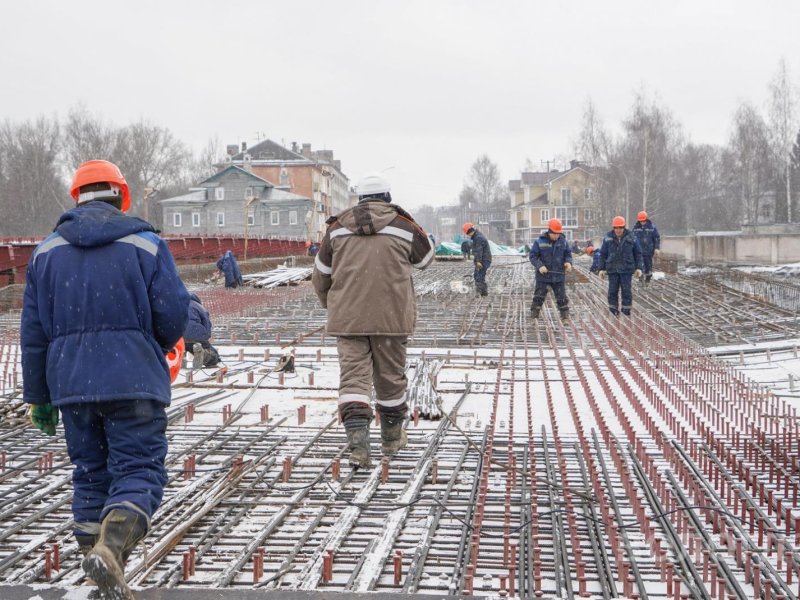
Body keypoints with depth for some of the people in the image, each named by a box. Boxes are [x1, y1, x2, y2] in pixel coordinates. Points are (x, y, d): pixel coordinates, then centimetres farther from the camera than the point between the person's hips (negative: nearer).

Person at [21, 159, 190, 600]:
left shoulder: (46, 251, 9)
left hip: (71, 384, 4)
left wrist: (39, 396, 15)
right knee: (139, 471, 0)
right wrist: (157, 349, 17)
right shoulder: (146, 244, -1)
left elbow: (33, 332, 9)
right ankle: (110, 547, -24)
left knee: (90, 474, 14)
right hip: (135, 382, -4)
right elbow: (173, 314, -6)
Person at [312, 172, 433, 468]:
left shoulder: (338, 228, 6)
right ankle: (391, 437, 29)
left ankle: (357, 441, -17)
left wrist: (332, 306, 30)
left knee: (353, 377, 0)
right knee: (390, 376, 14)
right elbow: (425, 258, 18)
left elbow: (320, 277, 12)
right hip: (391, 317, 0)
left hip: (347, 319, 1)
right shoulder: (404, 227, 0)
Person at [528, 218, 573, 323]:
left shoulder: (563, 242, 2)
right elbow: (532, 256, -6)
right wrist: (539, 266, -21)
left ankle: (565, 317, 16)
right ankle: (534, 317, 13)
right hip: (543, 276, -2)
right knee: (538, 298, 4)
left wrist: (568, 262, -11)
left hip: (558, 276, 2)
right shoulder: (540, 242, -8)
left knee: (562, 298, 6)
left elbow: (568, 254, 11)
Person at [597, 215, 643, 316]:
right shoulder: (608, 238, 0)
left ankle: (626, 312, 10)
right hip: (612, 269, 1)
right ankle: (613, 313, 14)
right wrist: (601, 268, 3)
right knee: (612, 291, 5)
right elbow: (603, 254, 6)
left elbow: (638, 253, 6)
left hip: (627, 269, -1)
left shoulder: (631, 237, -1)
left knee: (626, 291, 1)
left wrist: (638, 268, 2)